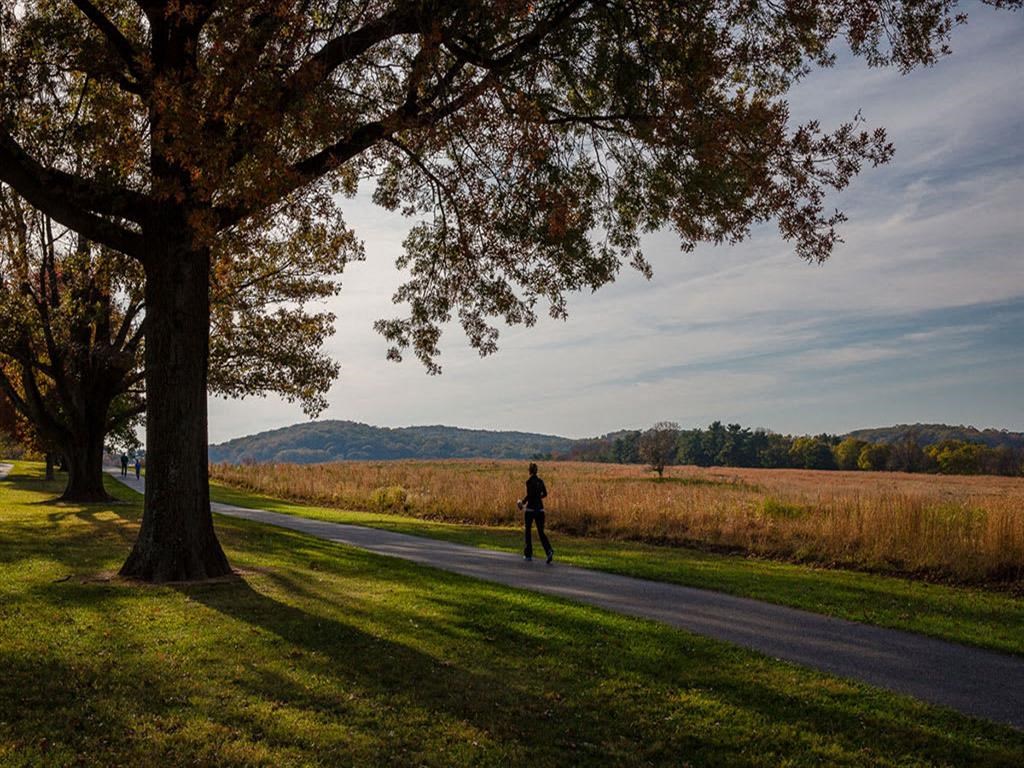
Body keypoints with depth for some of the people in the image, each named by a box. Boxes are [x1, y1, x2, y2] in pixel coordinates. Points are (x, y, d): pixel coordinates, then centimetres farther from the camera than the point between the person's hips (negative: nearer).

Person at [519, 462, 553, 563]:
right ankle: (549, 551, -22)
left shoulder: (529, 481, -10)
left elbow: (529, 495, -20)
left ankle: (528, 554, 20)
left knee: (528, 531, 14)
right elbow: (545, 494, 17)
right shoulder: (540, 481, 9)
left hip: (530, 509, -5)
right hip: (540, 509, 5)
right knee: (541, 532, 2)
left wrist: (523, 502, -4)